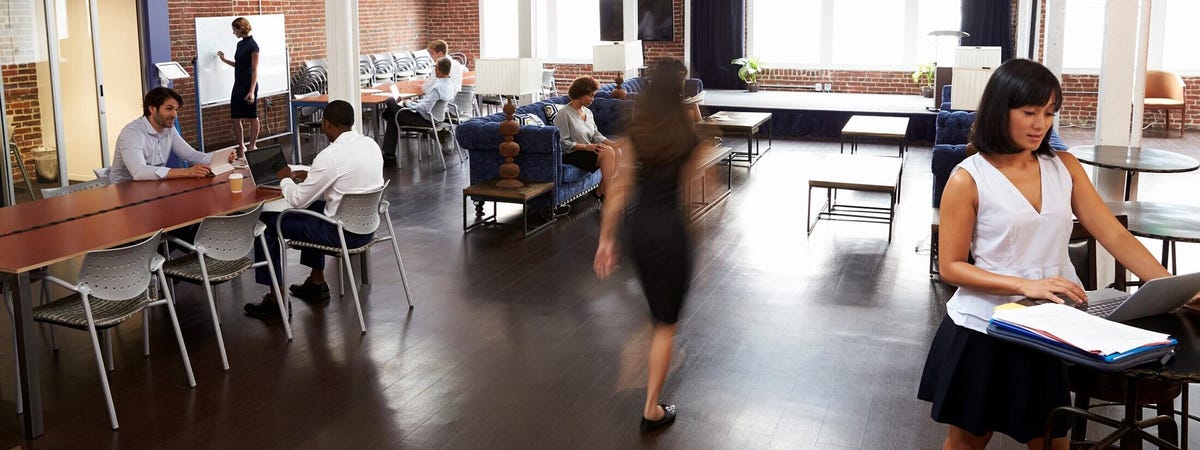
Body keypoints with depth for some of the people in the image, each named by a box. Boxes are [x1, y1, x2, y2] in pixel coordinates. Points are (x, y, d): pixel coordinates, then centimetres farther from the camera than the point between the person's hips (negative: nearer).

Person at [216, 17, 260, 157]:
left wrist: (252, 91, -20)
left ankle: (252, 146, 14)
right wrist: (224, 60, 25)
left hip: (249, 86, -8)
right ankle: (241, 147, 15)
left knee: (252, 118, 4)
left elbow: (255, 70, -15)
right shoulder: (240, 44, 11)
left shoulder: (253, 46, -12)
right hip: (238, 85, 8)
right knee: (236, 118, 6)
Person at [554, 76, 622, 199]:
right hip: (570, 155, -8)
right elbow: (563, 143, -16)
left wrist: (611, 143, -6)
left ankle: (600, 192, -14)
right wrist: (586, 146, -22)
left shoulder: (588, 112, 15)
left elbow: (596, 135, 13)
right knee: (608, 152, -25)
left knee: (616, 151, -15)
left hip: (588, 151, 8)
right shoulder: (564, 115, -11)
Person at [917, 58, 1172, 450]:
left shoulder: (1064, 167, 3)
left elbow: (1114, 234, -2)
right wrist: (1026, 286, -22)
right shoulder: (969, 179, -11)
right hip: (985, 330, -3)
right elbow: (950, 267, -11)